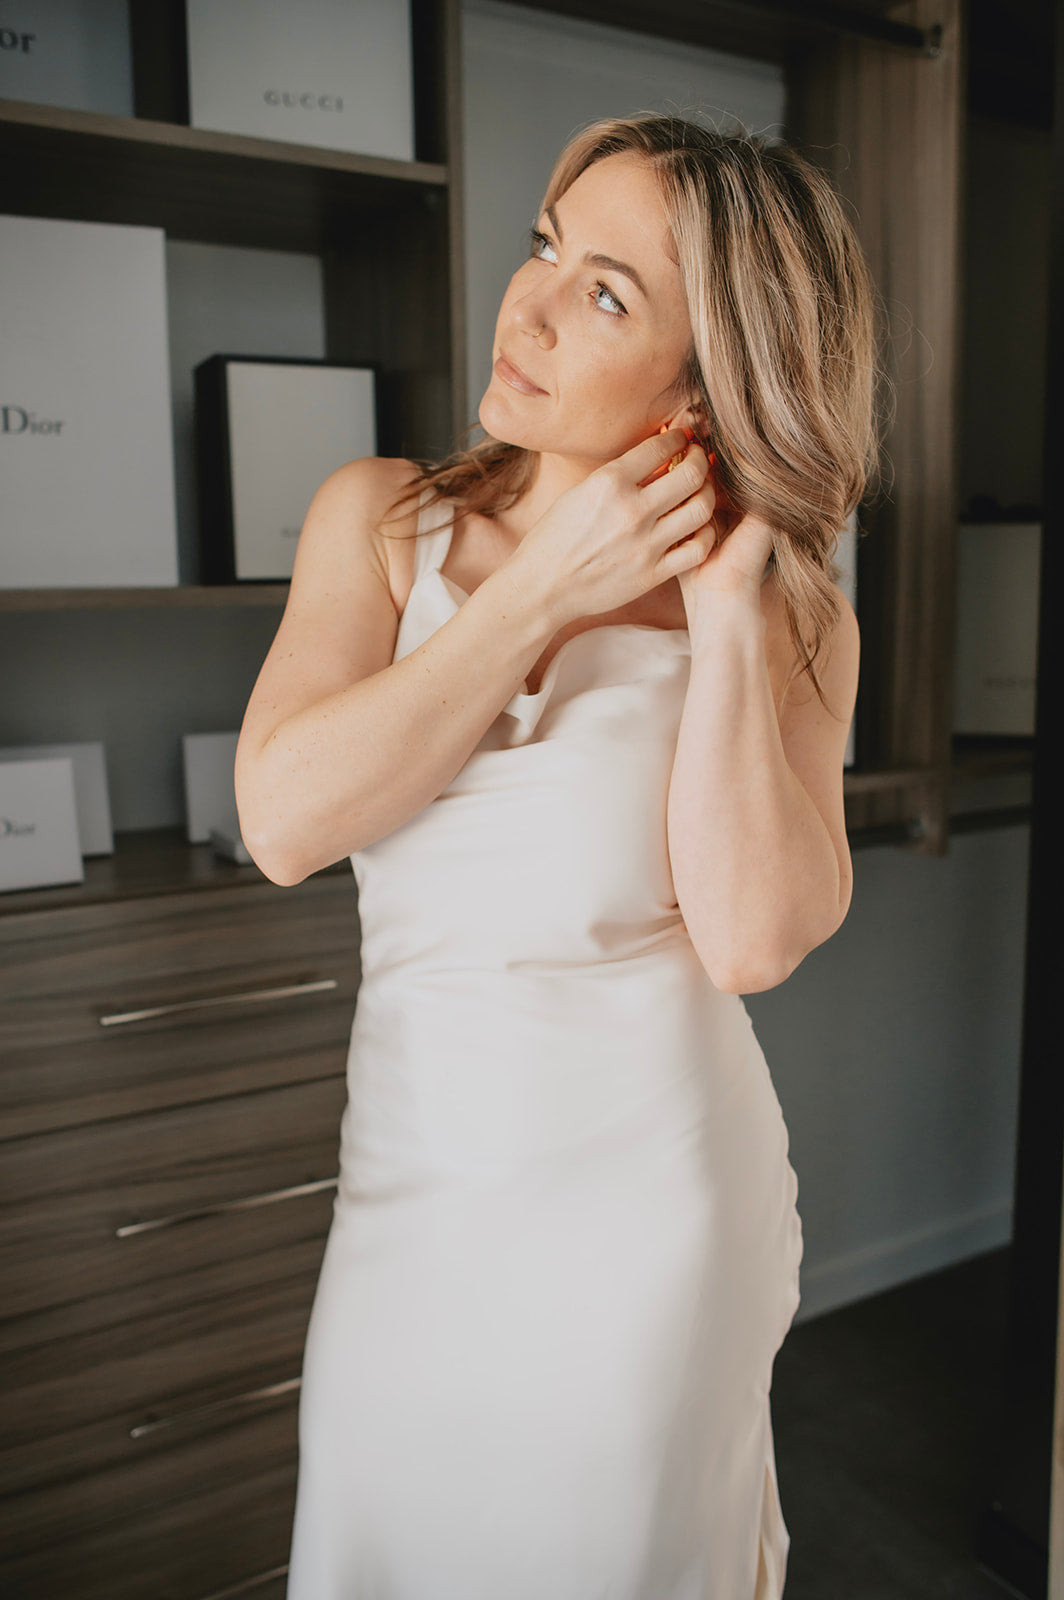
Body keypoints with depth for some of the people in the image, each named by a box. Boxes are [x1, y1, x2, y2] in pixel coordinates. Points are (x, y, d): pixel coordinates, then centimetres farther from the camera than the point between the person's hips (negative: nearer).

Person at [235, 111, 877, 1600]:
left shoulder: (787, 613, -6)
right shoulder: (382, 518, -2)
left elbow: (754, 940, -17)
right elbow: (284, 821, -15)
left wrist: (725, 617, -18)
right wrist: (544, 595, -17)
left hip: (651, 1200, -2)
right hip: (415, 1190, 2)